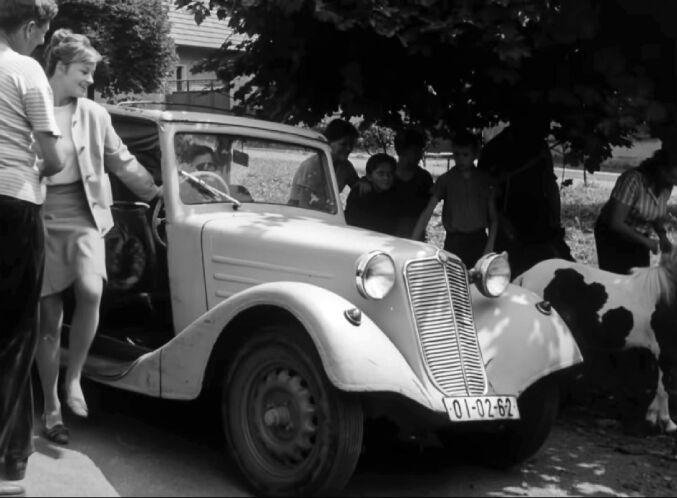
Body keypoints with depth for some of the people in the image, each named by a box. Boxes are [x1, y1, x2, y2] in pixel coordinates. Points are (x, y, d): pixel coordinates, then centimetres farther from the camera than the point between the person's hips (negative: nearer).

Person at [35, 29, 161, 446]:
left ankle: (74, 378, -3)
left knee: (91, 291, -25)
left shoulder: (94, 114, 8)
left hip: (83, 215, 2)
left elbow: (123, 162, 15)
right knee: (50, 320, 3)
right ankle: (52, 409, 17)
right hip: (42, 218, -2)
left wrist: (158, 193, 16)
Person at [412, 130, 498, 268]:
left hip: (479, 241, 1)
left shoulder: (485, 180, 5)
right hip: (454, 242, -1)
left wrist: (490, 246, -3)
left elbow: (493, 217, 9)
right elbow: (427, 213, -4)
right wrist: (413, 242, -12)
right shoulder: (446, 180, 0)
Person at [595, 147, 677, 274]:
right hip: (613, 235, -6)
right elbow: (615, 223, -30)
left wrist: (662, 235, -9)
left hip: (639, 238, 6)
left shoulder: (667, 186, -8)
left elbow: (658, 216, 10)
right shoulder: (633, 180, -28)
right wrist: (646, 241, -26)